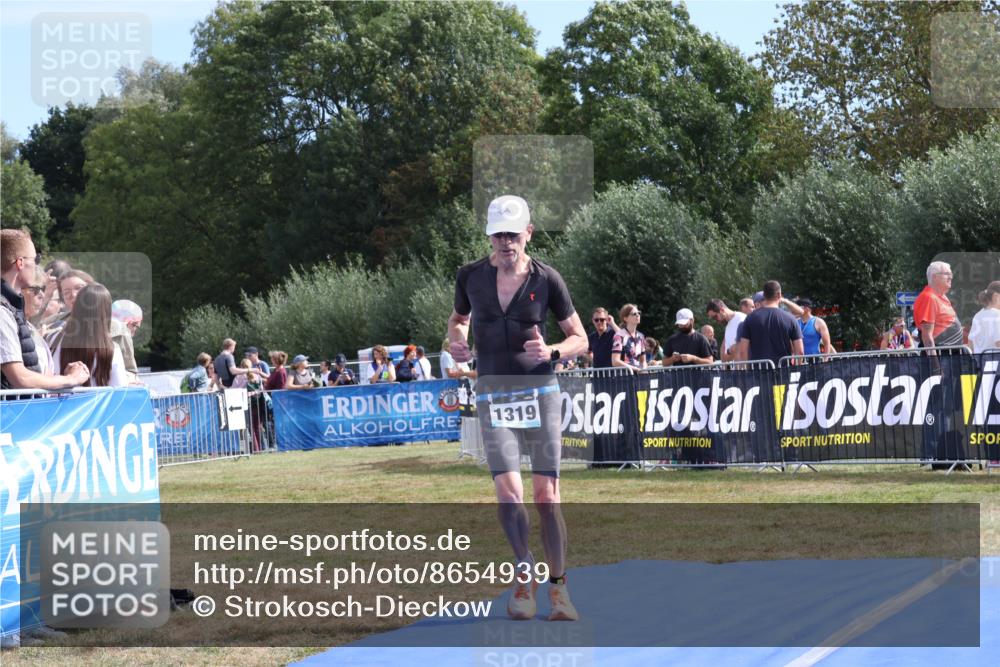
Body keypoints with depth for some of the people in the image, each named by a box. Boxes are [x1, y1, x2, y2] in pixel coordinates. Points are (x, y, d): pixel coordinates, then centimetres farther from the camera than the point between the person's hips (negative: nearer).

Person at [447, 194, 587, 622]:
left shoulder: (546, 280, -2)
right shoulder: (471, 277, 2)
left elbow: (580, 338, 5)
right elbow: (458, 318, 23)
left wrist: (552, 352, -15)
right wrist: (457, 341, 0)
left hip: (540, 392, -1)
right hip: (492, 394, 1)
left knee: (546, 497, -4)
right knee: (509, 494, -12)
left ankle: (558, 587, 8)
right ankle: (525, 576, 11)